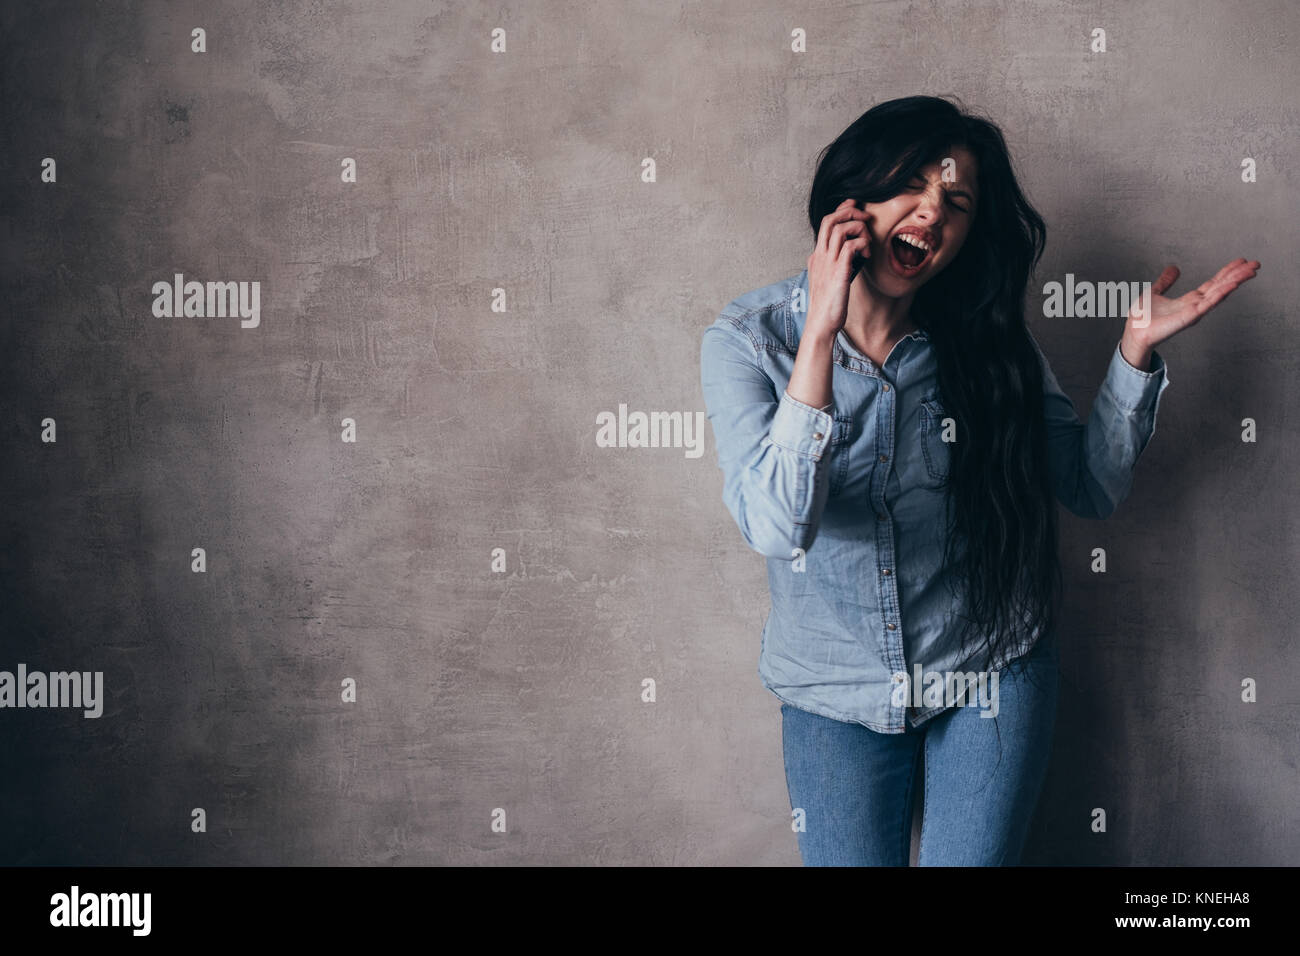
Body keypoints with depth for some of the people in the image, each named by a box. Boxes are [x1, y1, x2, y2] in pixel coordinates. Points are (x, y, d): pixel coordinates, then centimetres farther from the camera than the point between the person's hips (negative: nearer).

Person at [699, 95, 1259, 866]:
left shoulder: (989, 338, -7)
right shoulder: (749, 341, -14)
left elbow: (1094, 488, -1)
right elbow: (777, 526, -29)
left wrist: (1136, 347, -14)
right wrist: (822, 332, -33)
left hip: (991, 679, 1)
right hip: (836, 692, -1)